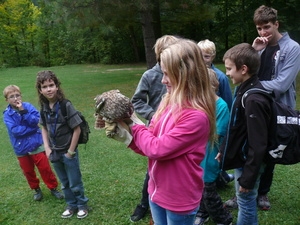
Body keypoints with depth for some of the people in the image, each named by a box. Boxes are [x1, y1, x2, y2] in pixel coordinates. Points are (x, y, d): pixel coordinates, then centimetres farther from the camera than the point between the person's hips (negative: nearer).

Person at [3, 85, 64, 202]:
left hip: (36, 144, -1)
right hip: (21, 148, 2)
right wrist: (33, 127, -17)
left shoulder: (28, 106, -7)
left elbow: (36, 121, -19)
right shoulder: (7, 114, -8)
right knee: (28, 171, 16)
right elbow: (15, 131, -19)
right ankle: (36, 189, 36)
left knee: (45, 168, 6)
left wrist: (23, 111, -26)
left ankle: (53, 188, 22)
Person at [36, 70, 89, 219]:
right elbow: (44, 128, 9)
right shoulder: (44, 107, -4)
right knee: (65, 183, 21)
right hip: (54, 153, 5)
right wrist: (47, 148, -1)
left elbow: (77, 130, -17)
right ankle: (71, 205, 41)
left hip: (68, 152, -5)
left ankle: (82, 205, 34)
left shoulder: (66, 105, -21)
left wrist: (71, 152, -13)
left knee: (75, 184, 11)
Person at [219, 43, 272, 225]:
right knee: (245, 202, 23)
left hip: (248, 162, -9)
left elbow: (257, 145, -25)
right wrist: (224, 150, 18)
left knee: (246, 203, 8)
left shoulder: (254, 100, -27)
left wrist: (248, 178, -20)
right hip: (242, 157, 9)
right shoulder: (244, 89, 3)